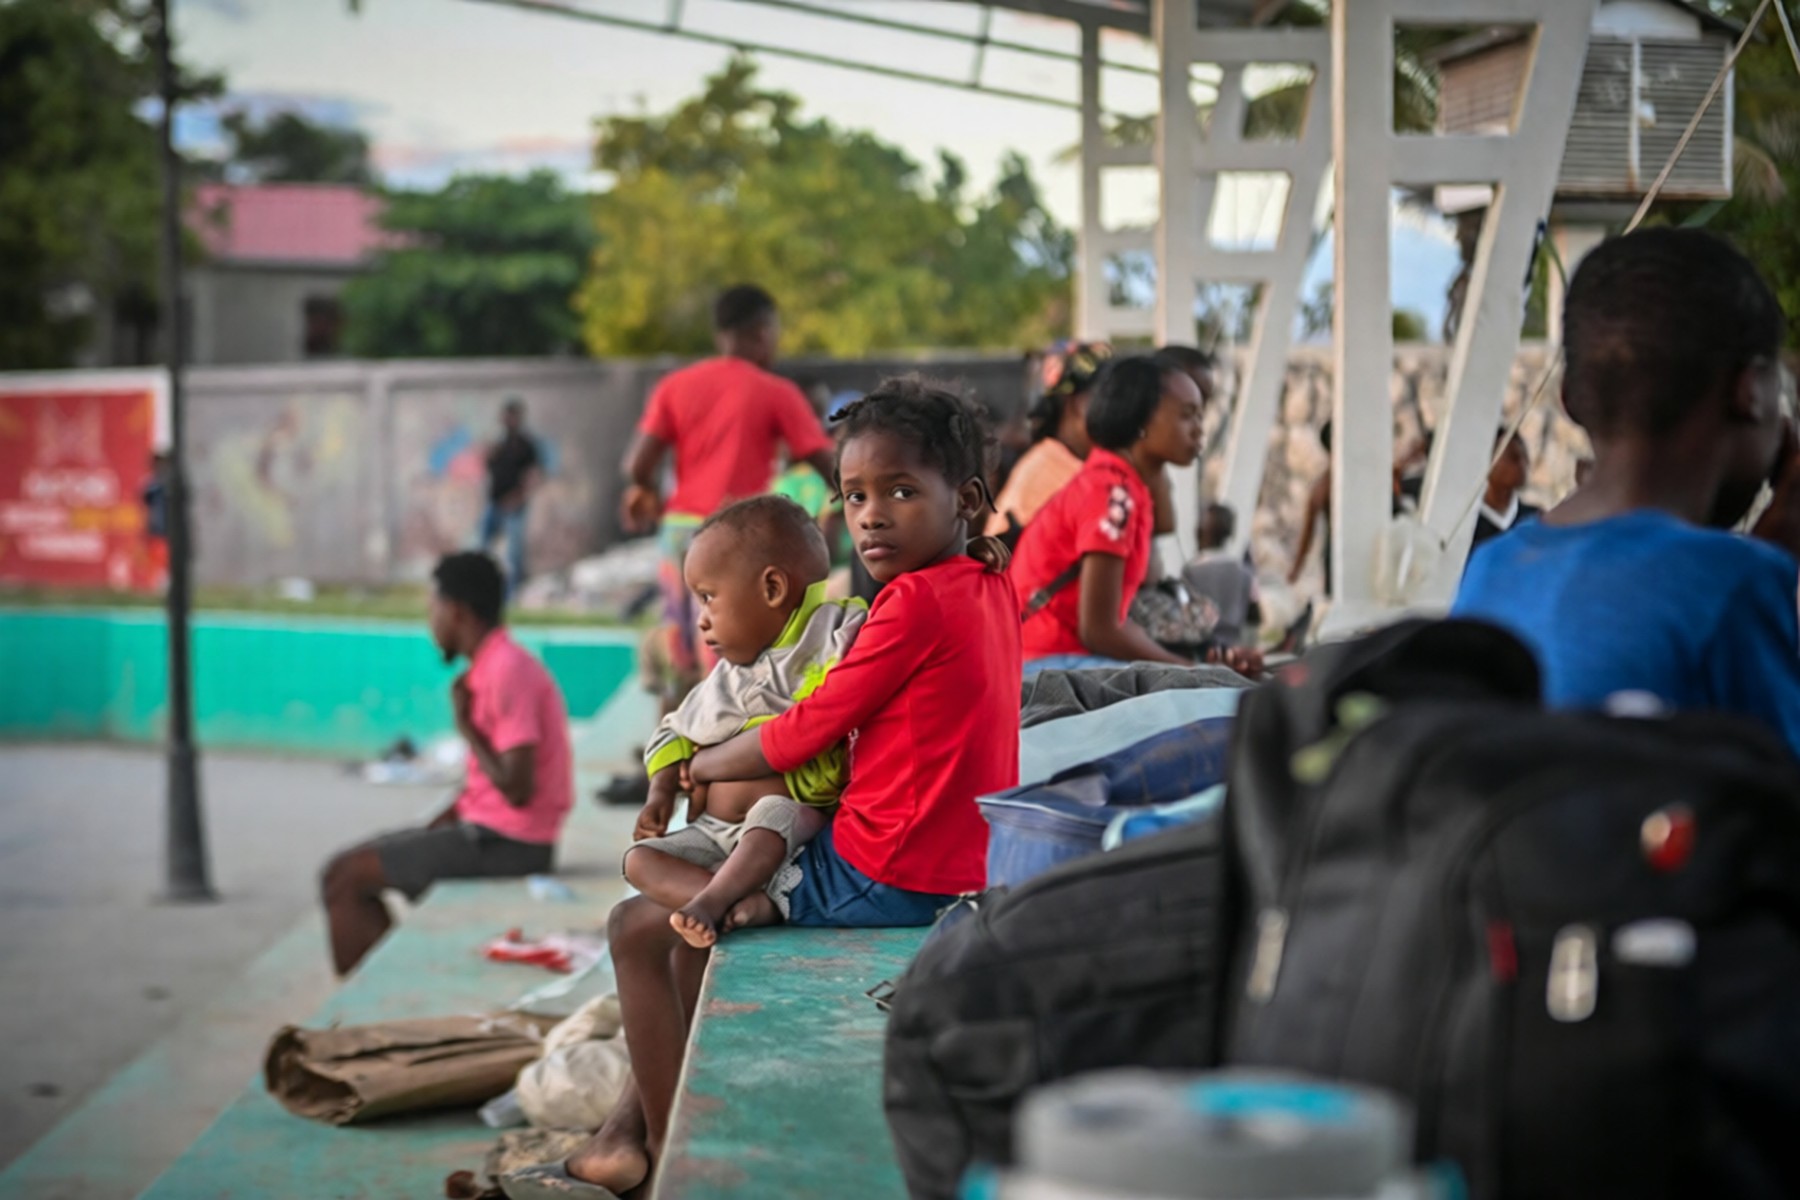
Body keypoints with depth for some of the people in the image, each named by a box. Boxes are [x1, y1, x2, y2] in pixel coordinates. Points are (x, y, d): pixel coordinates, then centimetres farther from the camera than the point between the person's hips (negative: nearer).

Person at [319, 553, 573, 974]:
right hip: (490, 832, 10)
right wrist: (427, 832, 8)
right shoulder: (493, 666, 12)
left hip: (506, 845, -10)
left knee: (343, 879, -9)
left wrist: (465, 725, -13)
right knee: (354, 864, 16)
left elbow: (516, 789, -24)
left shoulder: (507, 671, -19)